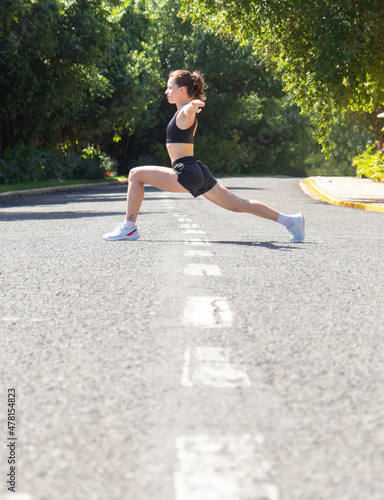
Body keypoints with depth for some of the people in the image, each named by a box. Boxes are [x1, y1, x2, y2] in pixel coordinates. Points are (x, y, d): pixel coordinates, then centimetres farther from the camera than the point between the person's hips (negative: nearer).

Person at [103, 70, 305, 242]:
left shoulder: (185, 112, -10)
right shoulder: (185, 114, 19)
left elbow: (189, 109, -38)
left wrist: (193, 105, -61)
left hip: (187, 173, -10)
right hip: (199, 172, 10)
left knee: (136, 174, -8)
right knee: (238, 205, 13)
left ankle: (129, 228, -7)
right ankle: (290, 221, 14)